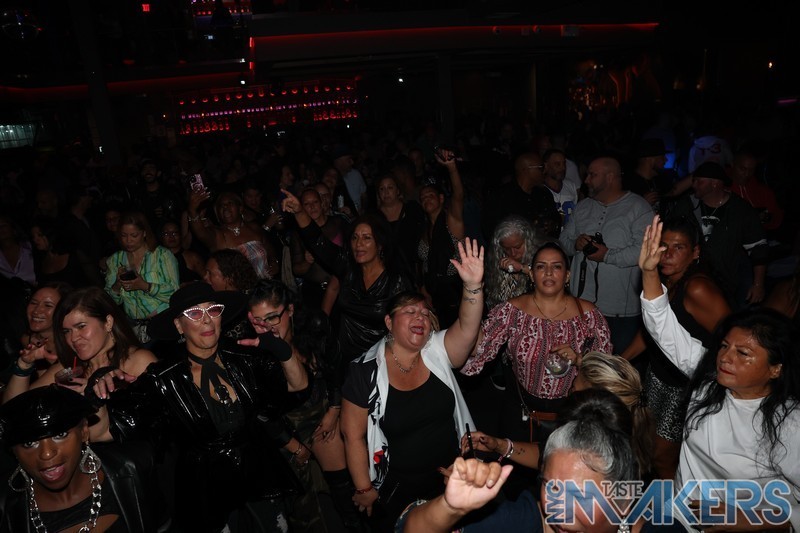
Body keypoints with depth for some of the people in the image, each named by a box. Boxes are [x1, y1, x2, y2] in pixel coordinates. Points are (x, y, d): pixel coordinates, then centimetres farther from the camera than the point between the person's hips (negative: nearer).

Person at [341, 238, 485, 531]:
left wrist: (473, 285, -43)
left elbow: (467, 328, -28)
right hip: (398, 490, -2)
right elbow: (354, 436, -10)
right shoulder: (365, 371, -16)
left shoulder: (438, 353, -9)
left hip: (452, 477, 3)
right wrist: (365, 489, -6)